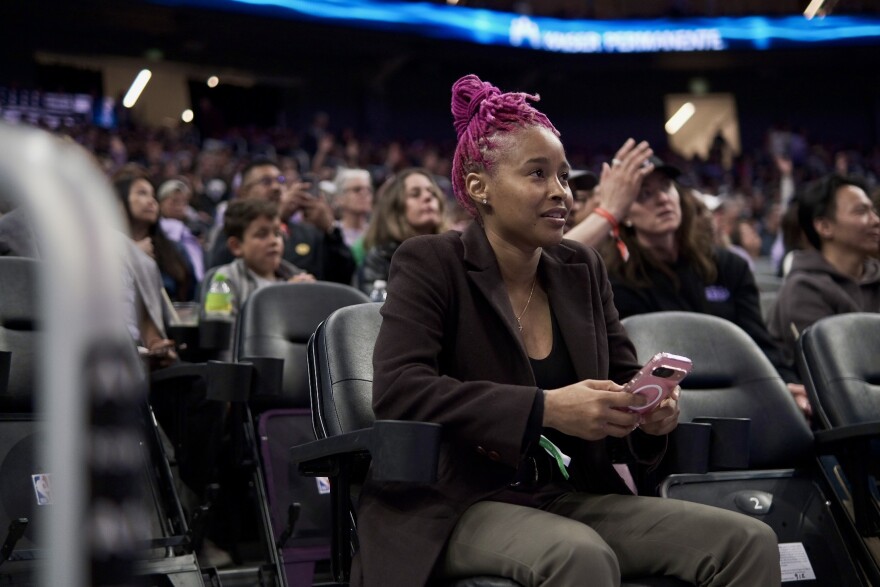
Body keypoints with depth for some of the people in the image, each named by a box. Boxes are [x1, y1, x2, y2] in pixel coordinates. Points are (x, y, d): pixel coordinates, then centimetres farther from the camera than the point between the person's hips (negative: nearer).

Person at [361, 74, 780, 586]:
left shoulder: (582, 269, 12)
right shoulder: (430, 264, -5)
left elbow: (625, 379, 16)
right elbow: (396, 389, -19)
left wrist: (651, 413, -10)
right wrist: (545, 408, -26)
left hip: (571, 498, 6)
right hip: (454, 506, -6)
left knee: (749, 541, -13)